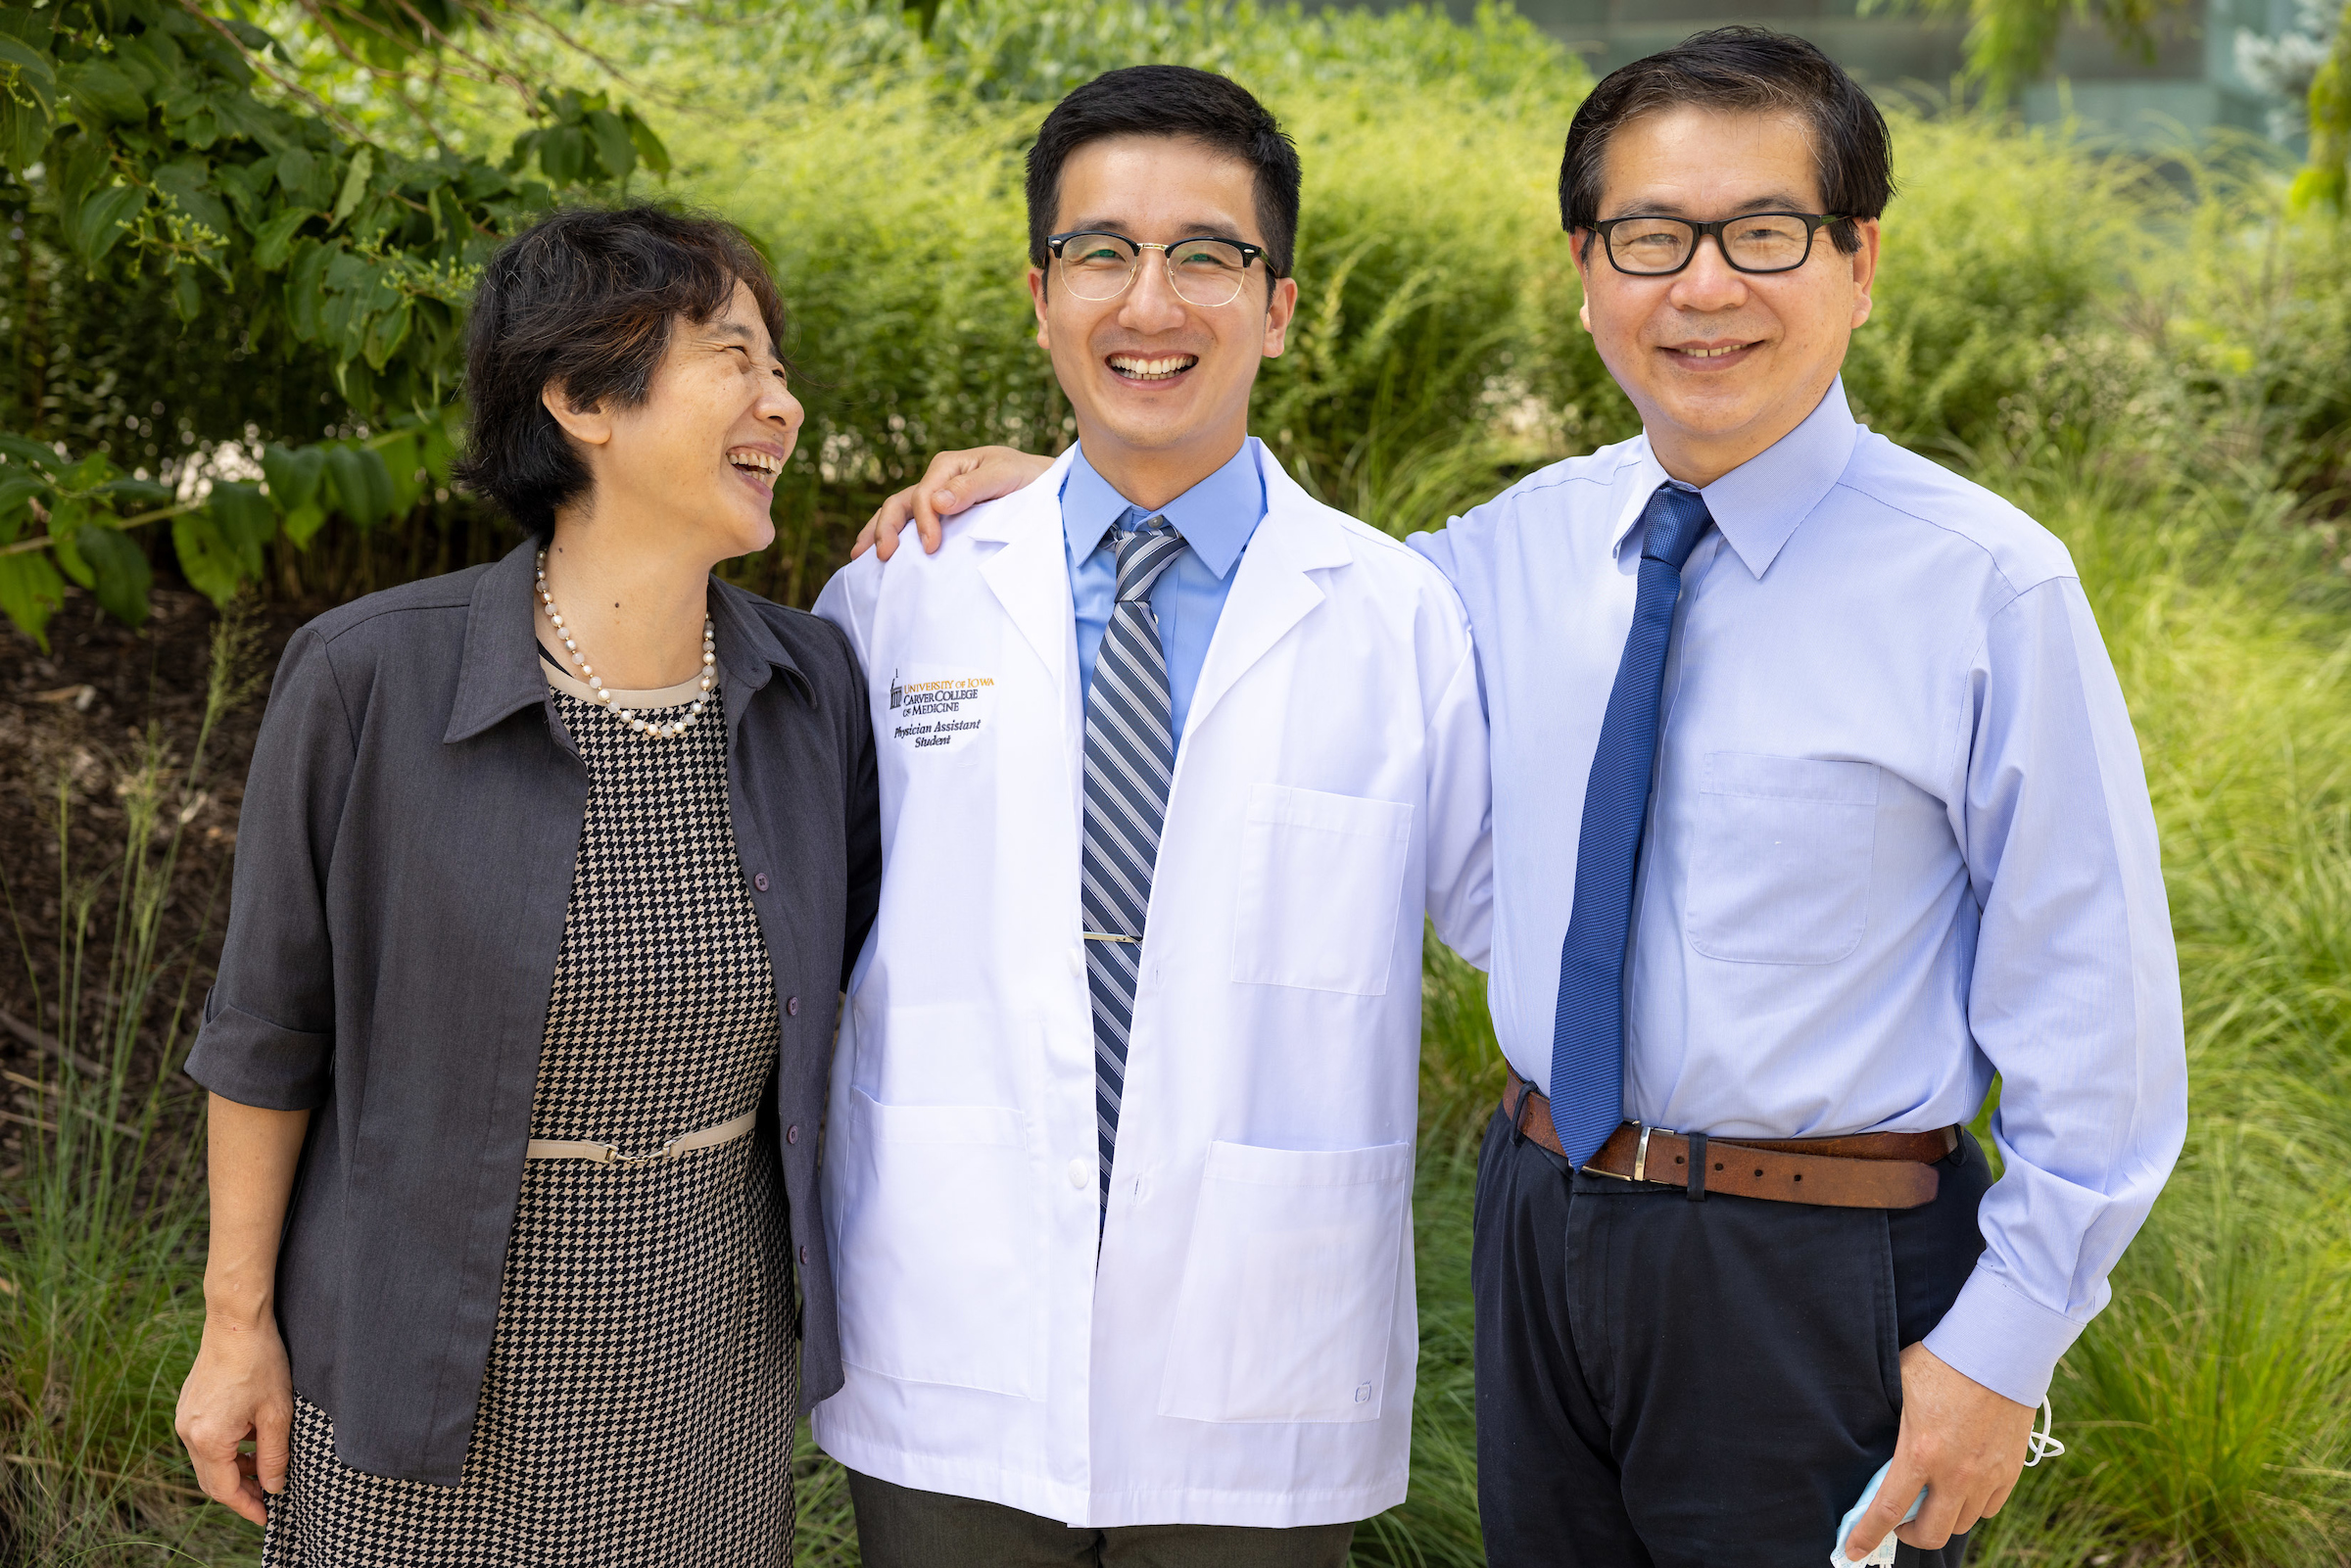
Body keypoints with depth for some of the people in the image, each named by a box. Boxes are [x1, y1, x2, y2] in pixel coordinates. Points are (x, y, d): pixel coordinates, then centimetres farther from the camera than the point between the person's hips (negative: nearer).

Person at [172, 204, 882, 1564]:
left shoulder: (813, 685, -4)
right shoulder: (369, 679, -14)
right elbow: (270, 1023, -4)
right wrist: (237, 1323, 0)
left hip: (704, 1362, 3)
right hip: (431, 1375, -3)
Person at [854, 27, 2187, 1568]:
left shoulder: (1991, 589, -11)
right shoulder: (1530, 544, 3)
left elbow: (2093, 1003, -9)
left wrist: (2002, 1344, -11)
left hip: (1821, 1274, -5)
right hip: (1545, 1242, 5)